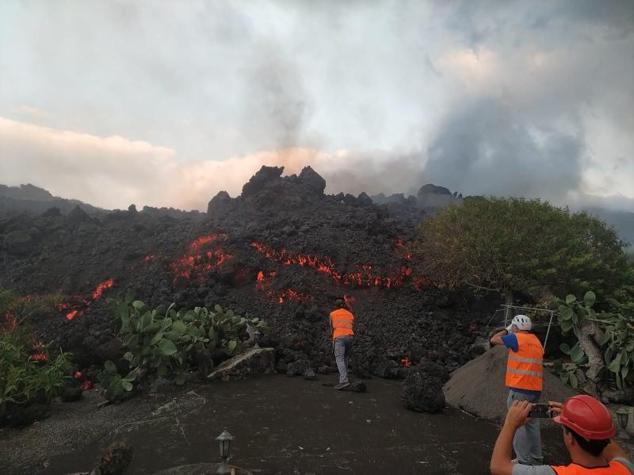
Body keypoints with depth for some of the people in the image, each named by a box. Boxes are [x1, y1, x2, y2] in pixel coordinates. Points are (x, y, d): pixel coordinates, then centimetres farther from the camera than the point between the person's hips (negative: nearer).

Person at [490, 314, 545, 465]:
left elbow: (494, 340, -2)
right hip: (535, 389, 8)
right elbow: (535, 364, 17)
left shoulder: (517, 338, -9)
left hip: (520, 389, -8)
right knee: (532, 423, 14)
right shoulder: (536, 341, 14)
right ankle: (536, 458, 21)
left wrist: (505, 331, 13)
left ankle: (523, 460, 2)